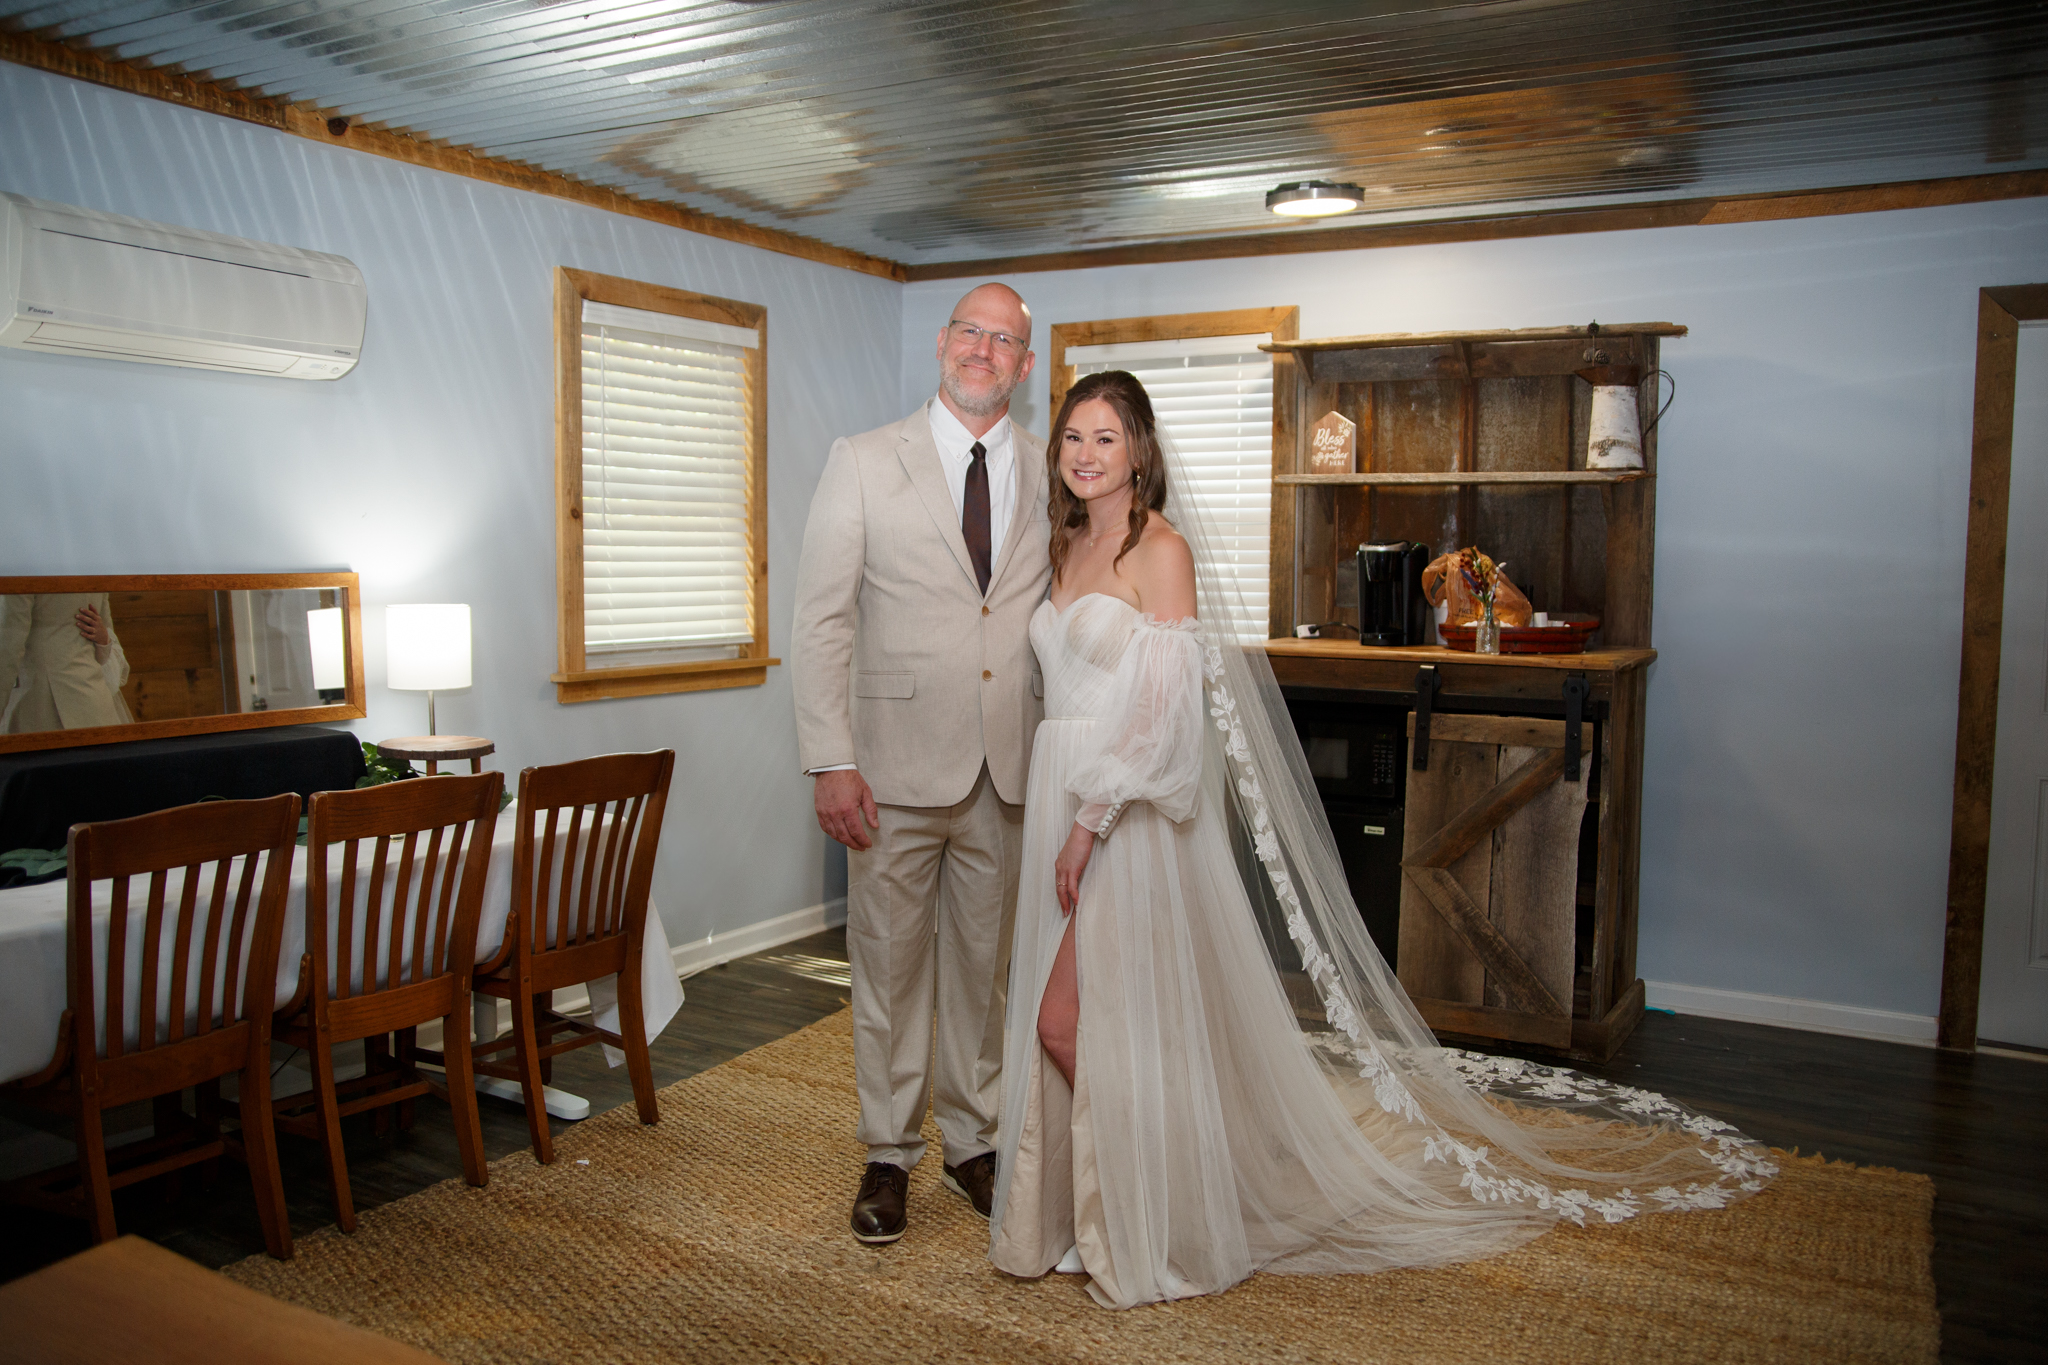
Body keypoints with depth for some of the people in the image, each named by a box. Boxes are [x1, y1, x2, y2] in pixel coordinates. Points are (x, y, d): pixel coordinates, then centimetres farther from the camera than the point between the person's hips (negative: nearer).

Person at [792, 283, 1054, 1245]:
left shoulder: (1053, 476, 6)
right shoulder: (865, 462, -1)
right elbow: (821, 618, -4)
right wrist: (829, 760, -11)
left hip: (1009, 770, 3)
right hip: (898, 766, -2)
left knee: (984, 966, 14)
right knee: (889, 966, 8)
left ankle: (971, 1145, 31)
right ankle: (889, 1156, 25)